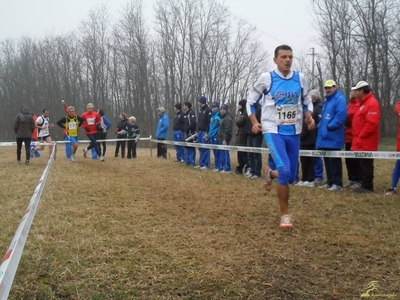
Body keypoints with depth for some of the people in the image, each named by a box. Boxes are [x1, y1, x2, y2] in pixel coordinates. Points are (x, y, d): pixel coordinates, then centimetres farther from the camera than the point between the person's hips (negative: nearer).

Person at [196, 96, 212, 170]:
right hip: (200, 131, 8)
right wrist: (198, 130, 13)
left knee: (205, 149, -6)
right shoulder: (200, 110, 16)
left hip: (205, 132, -8)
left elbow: (209, 122, -15)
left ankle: (206, 165, -2)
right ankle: (201, 164, 16)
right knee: (201, 149, 10)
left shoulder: (208, 110, -10)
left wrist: (207, 133, -19)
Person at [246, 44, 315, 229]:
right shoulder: (266, 78, -6)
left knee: (291, 176, 8)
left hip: (293, 133, 4)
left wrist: (309, 116, -5)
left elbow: (307, 102, 15)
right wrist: (254, 122, -9)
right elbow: (251, 101, 5)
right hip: (273, 131, -4)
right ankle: (285, 215, -4)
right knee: (284, 171, -22)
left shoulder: (300, 78, 2)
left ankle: (270, 173, 44)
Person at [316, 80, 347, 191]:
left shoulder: (339, 99, -9)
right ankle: (330, 182, 20)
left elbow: (341, 115, -22)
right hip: (325, 136, 10)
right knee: (327, 160, 13)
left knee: (334, 160, -6)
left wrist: (330, 126, -21)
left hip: (333, 137, -10)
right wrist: (320, 126, 13)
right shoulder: (327, 100, 21)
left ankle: (337, 183, 1)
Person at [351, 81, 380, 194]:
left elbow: (372, 123, -23)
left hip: (366, 142, -10)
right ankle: (365, 185, 19)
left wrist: (361, 136, -17)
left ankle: (367, 187, 0)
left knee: (366, 165, -5)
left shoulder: (372, 103, -15)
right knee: (362, 164, 13)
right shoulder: (363, 103, 18)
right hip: (361, 142, 10)